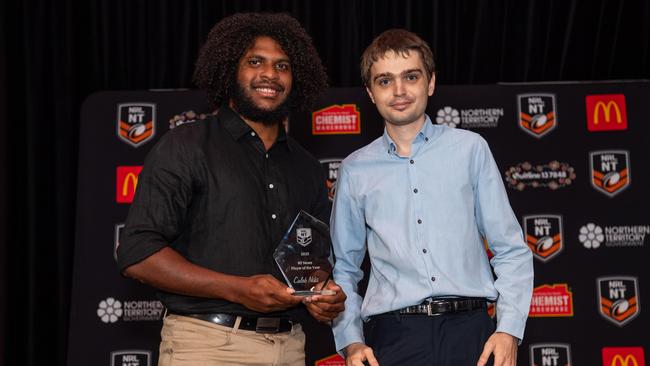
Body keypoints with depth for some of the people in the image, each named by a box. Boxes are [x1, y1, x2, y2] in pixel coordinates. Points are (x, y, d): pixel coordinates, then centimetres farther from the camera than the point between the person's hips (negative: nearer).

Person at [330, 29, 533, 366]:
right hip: (394, 335, 1)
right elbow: (343, 268, 12)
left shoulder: (470, 149, 6)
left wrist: (509, 330, -6)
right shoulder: (355, 170, 8)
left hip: (469, 328, 0)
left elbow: (511, 250, 5)